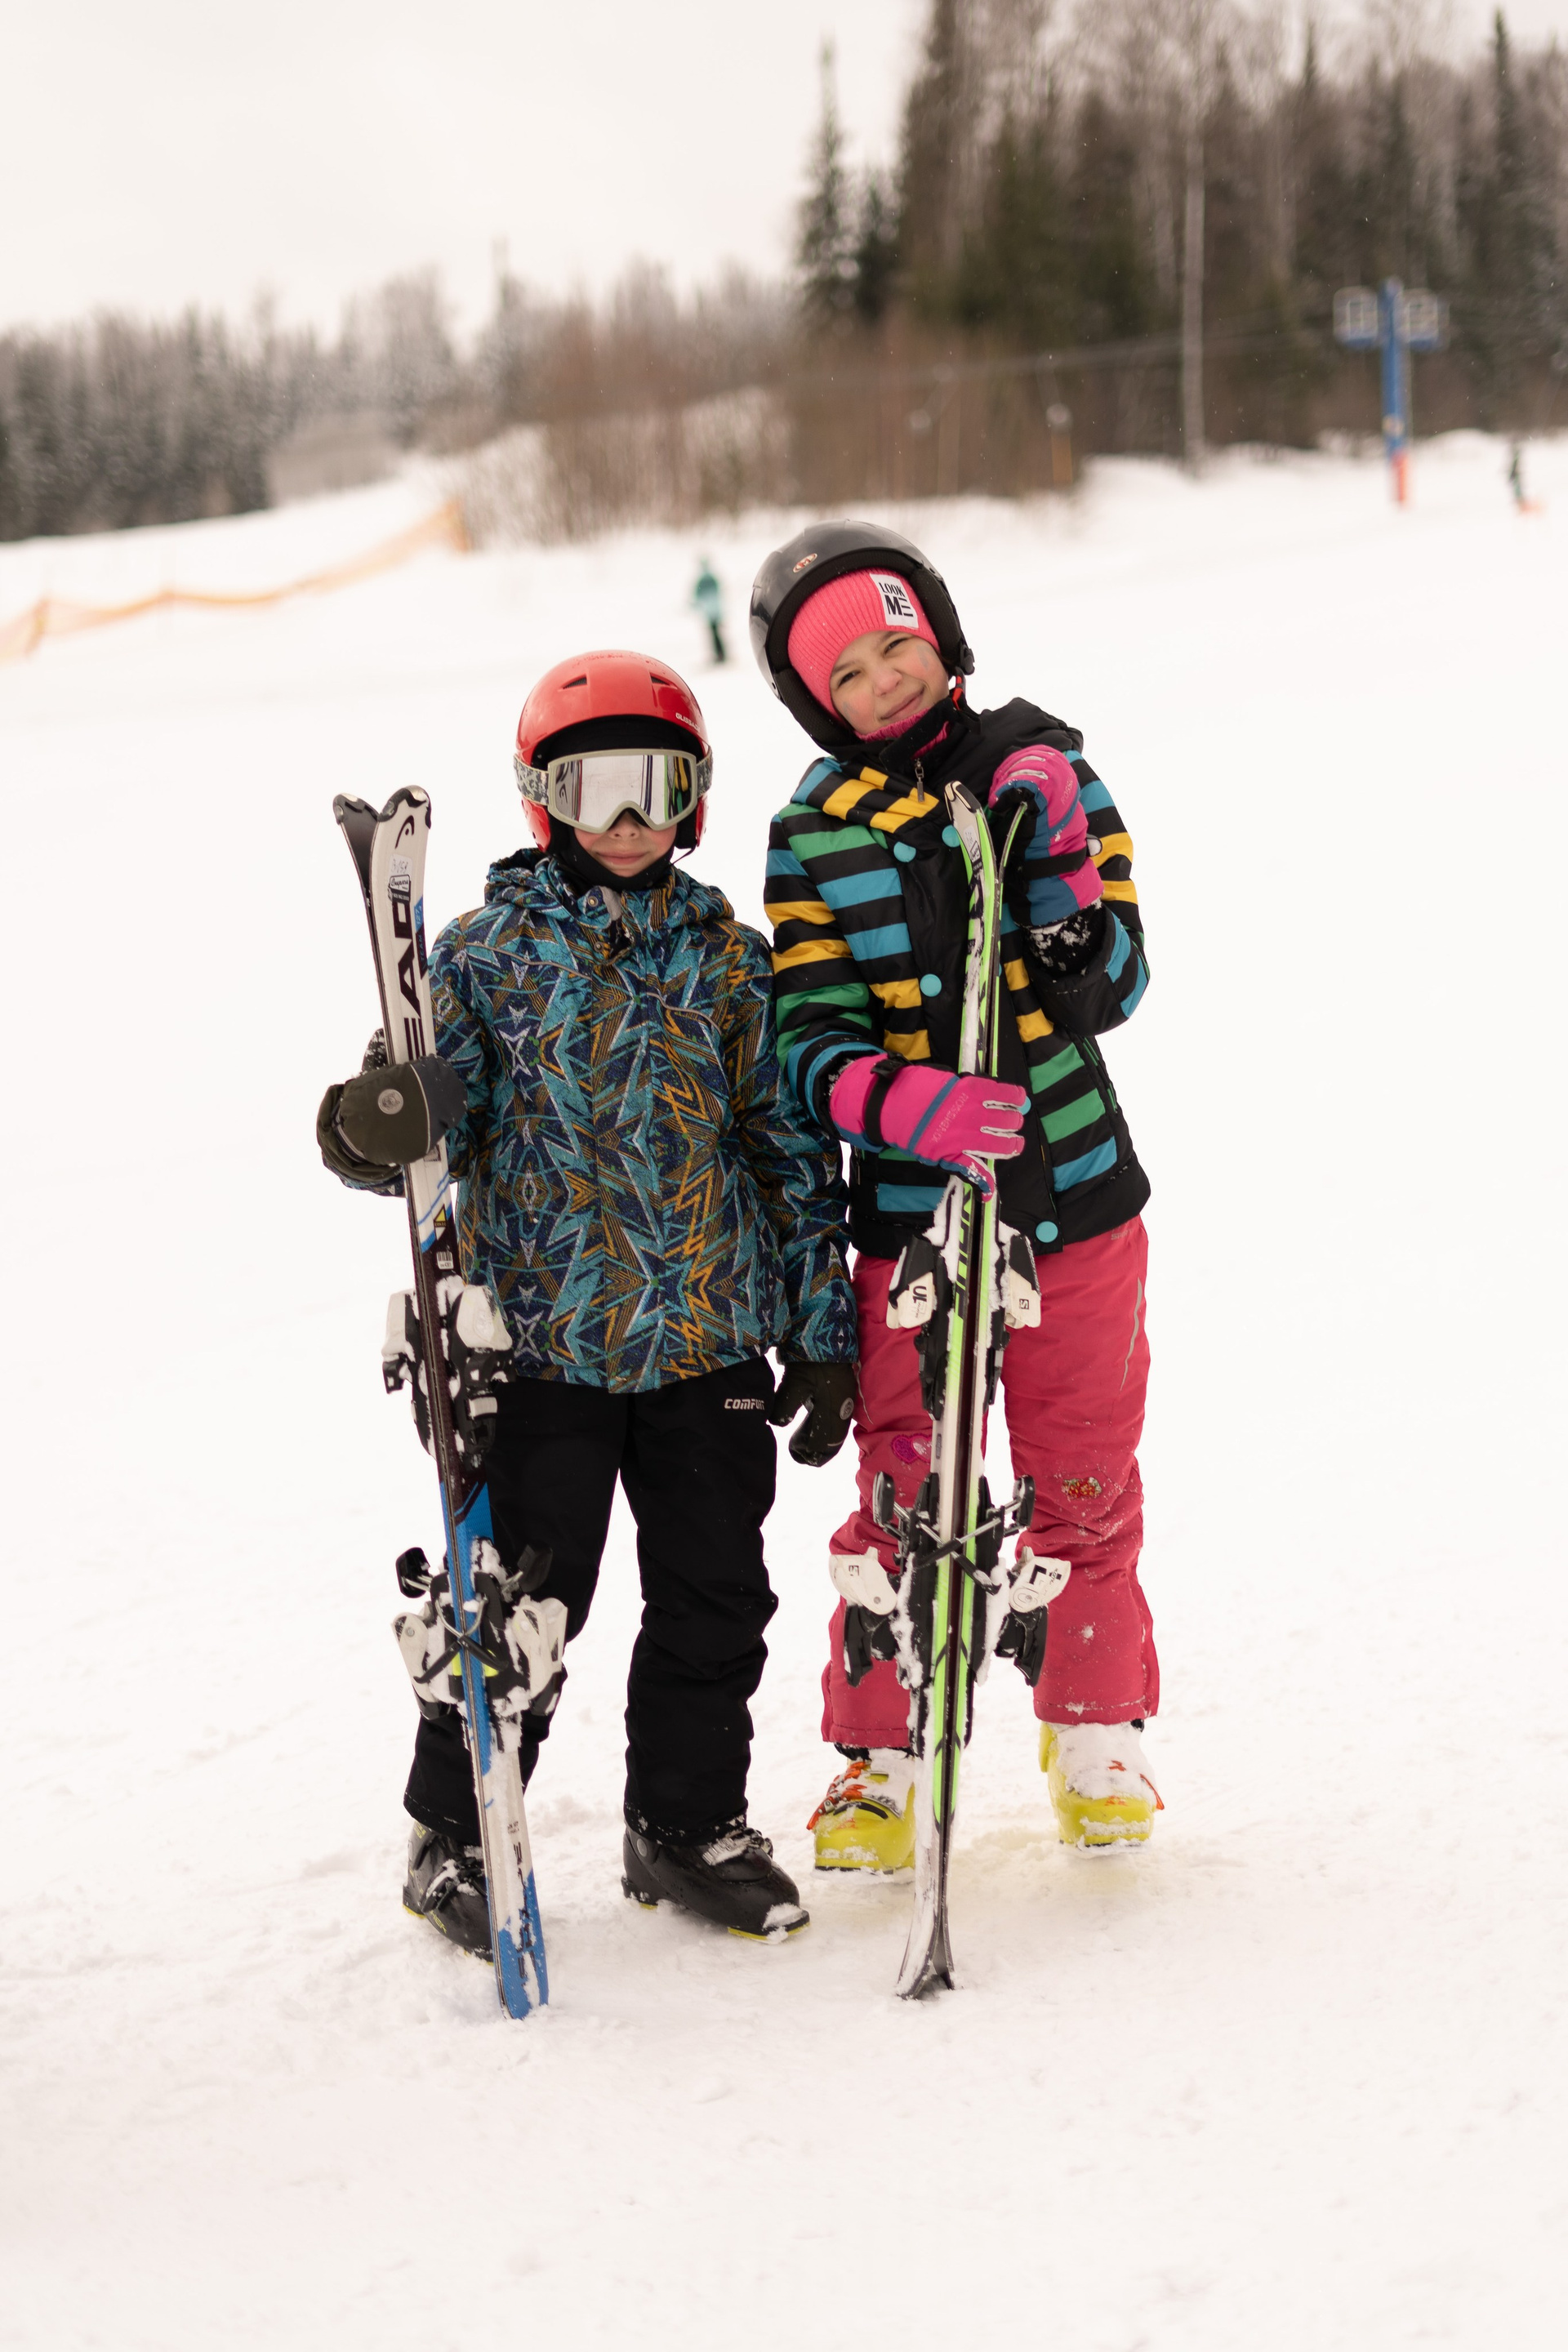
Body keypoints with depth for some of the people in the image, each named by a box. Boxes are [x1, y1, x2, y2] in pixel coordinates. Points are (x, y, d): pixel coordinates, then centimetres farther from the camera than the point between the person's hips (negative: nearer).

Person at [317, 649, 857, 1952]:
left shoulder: (730, 959, 8)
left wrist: (823, 1331, 8)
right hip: (540, 1340, -3)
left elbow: (791, 1148, 10)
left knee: (716, 1596, 8)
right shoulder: (492, 950, 0)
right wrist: (374, 1128, -31)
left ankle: (691, 1824, 26)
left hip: (710, 1341, 3)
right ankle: (456, 1836, 16)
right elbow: (432, 1102, -6)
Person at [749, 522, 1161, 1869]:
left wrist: (1054, 863, -21)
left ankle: (1097, 1735, 27)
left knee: (1083, 1483, 9)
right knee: (901, 1495, 3)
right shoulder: (813, 834, -1)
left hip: (1074, 1196, 0)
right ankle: (882, 1762, 19)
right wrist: (905, 1102, -28)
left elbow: (1112, 987, -3)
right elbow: (813, 1042, -8)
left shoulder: (1040, 770, -1)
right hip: (909, 1208, 0)